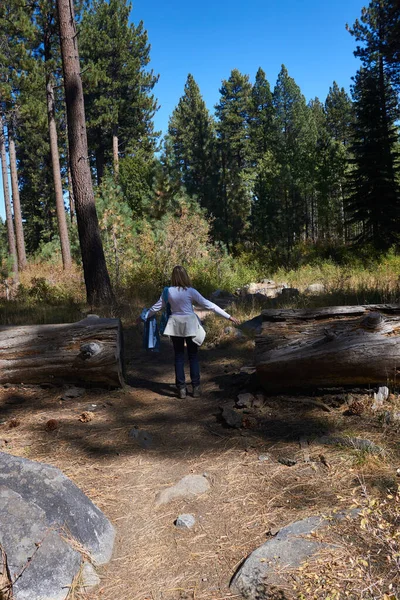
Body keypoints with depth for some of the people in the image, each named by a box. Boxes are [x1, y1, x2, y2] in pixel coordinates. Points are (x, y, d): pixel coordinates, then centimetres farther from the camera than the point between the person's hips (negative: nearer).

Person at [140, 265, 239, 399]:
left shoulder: (168, 292, -3)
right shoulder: (190, 291, -10)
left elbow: (156, 307, 7)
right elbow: (209, 305, -10)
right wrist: (228, 317, -6)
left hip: (175, 326, 2)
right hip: (190, 325, -2)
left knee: (179, 357, 10)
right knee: (193, 357, 10)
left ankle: (181, 389, 10)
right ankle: (196, 388, 10)